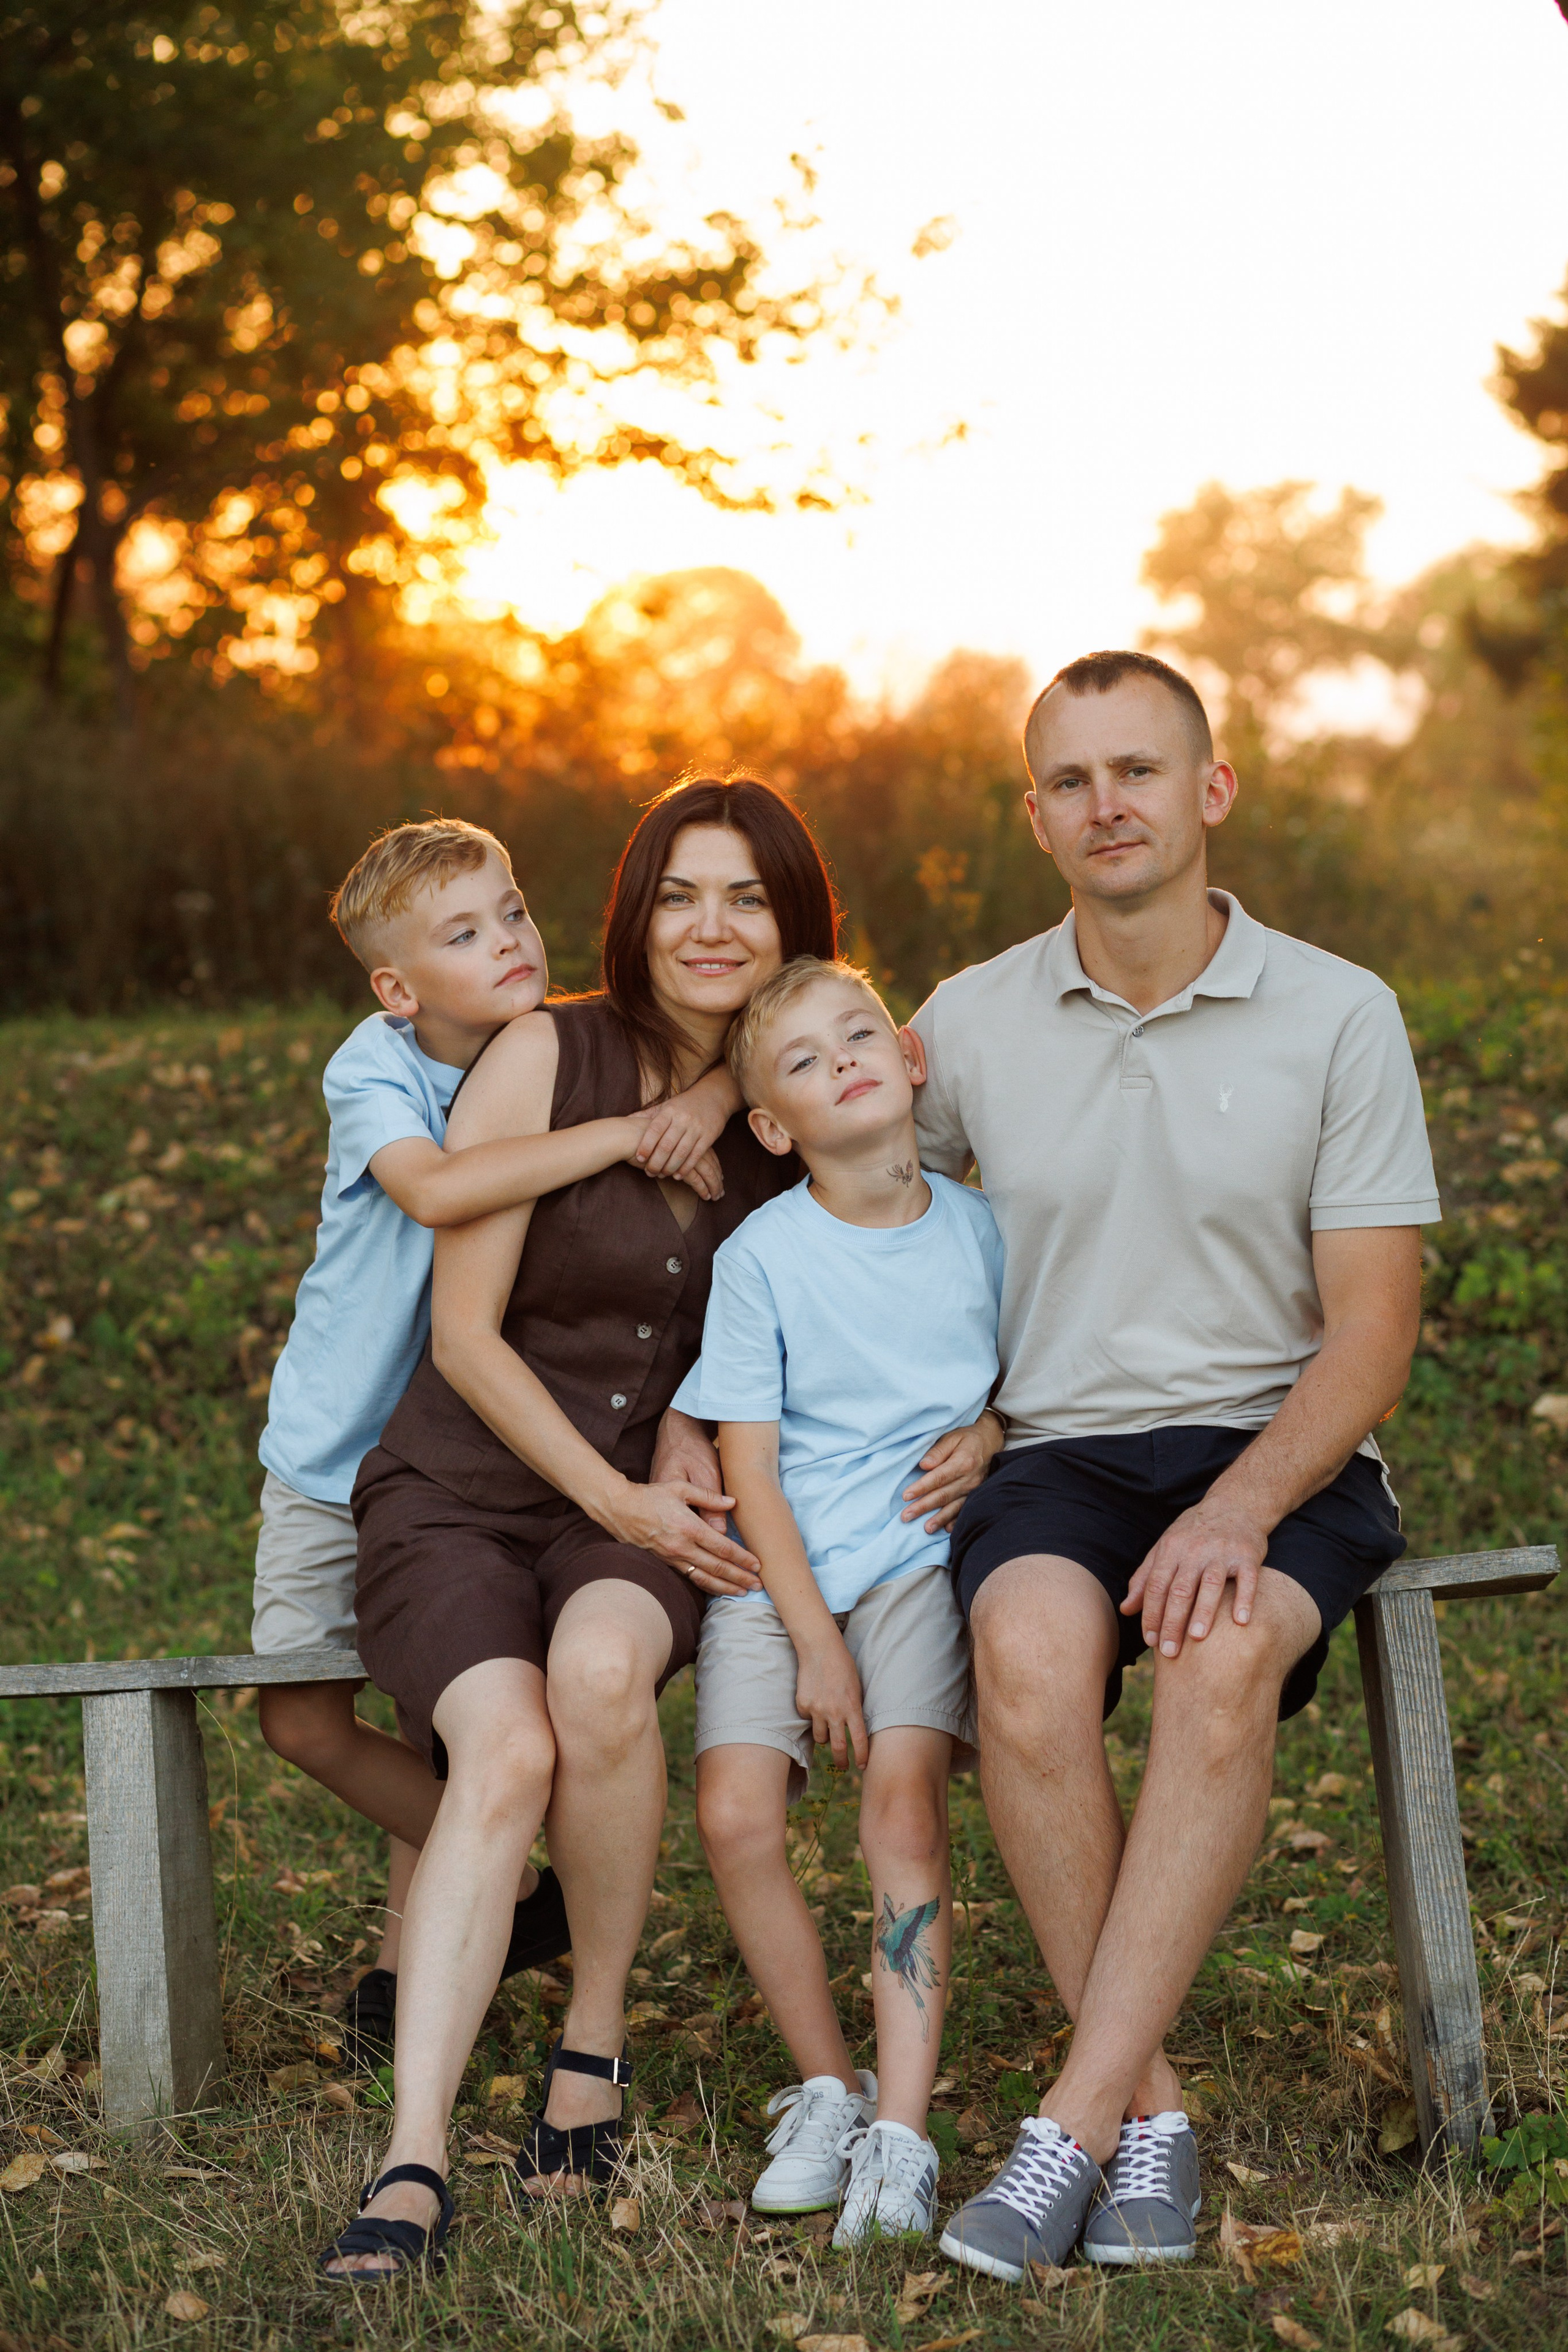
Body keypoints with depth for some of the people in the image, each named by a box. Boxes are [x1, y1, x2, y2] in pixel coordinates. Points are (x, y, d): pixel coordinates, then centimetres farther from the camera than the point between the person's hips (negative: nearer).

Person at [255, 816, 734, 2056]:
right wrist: (626, 1132, -41)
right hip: (338, 1448, -1)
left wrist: (713, 1093, -28)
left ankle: (410, 1956, 22)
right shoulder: (372, 1070, -20)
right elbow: (437, 1188, -41)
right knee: (305, 1722, 1)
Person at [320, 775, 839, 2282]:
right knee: (506, 1750, -31)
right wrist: (618, 1499, -12)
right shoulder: (546, 1058, -7)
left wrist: (698, 1419, -2)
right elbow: (465, 1335, -8)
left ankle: (595, 2045, -13)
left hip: (653, 1508, 2)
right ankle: (413, 2164, -31)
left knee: (601, 1667, -33)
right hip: (459, 1492, -2)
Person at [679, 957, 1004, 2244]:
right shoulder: (761, 1255, -2)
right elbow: (749, 1462, -3)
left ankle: (901, 2133, -19)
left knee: (904, 1797, -21)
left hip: (920, 1553, 0)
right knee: (736, 1813, -17)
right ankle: (829, 2087, 4)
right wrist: (812, 1640, -9)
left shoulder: (979, 1224, 5)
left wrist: (994, 1433, -4)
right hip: (779, 1568, 0)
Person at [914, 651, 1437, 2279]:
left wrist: (1239, 1511, -19)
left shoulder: (1338, 1016, 1)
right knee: (1030, 1653, -33)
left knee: (1224, 1657, -35)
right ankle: (1149, 2107, -22)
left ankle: (1072, 2126, -31)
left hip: (1276, 1450, -1)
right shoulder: (967, 1025, 7)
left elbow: (1371, 1337, -3)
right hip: (1058, 1453, 1)